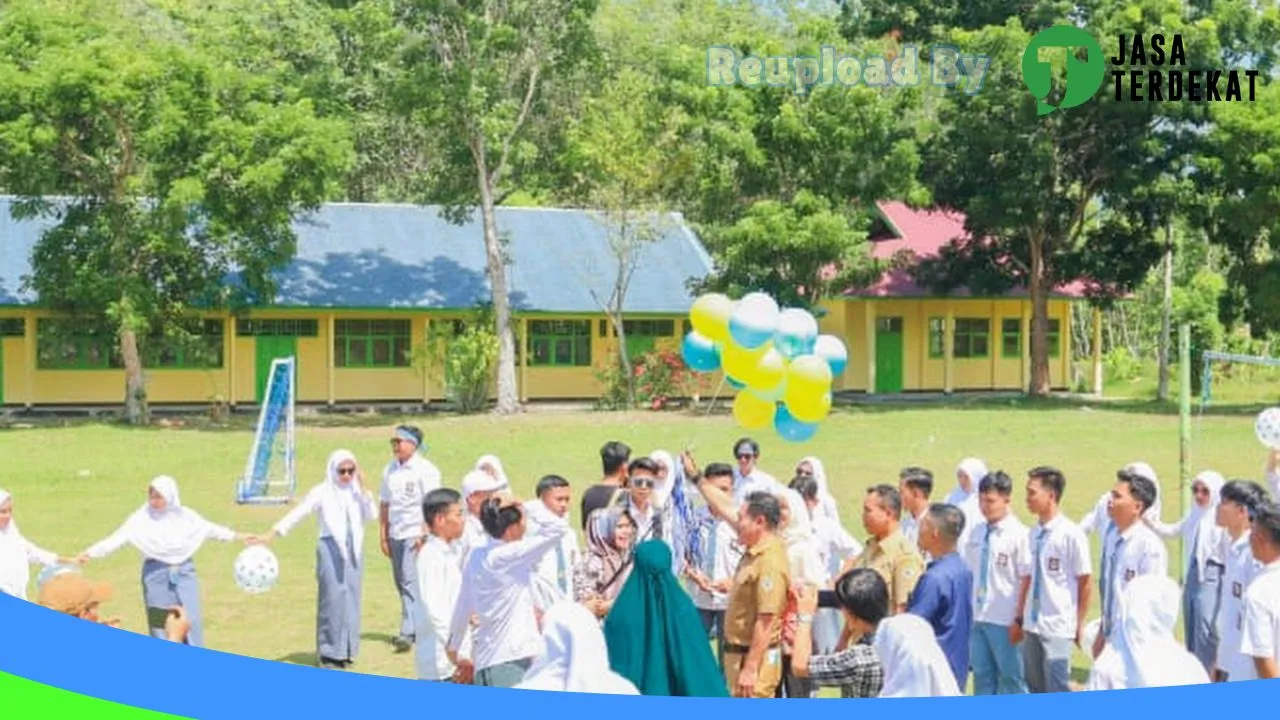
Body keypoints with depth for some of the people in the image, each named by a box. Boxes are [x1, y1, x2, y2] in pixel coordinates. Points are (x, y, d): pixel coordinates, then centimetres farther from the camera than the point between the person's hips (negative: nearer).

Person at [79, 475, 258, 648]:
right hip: (157, 576, -2)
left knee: (192, 621, -1)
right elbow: (116, 539, -14)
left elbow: (210, 529, 14)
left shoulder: (186, 516, 1)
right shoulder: (140, 519, -7)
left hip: (184, 573, 2)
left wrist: (238, 536, 19)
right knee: (161, 625, 3)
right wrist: (88, 554, -26)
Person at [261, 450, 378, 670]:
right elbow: (296, 515, -6)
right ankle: (329, 654, 1)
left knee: (351, 599, 5)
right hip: (331, 550, -4)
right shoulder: (322, 493, -3)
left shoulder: (357, 492, 7)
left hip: (354, 550, 4)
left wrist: (362, 488, -6)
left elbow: (372, 515, -4)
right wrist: (269, 536, -12)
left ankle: (345, 651, 14)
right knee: (332, 599, -5)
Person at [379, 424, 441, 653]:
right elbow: (384, 504, 15)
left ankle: (408, 632, -16)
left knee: (410, 581, -14)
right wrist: (383, 536, 12)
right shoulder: (390, 470, 12)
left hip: (416, 533, -7)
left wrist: (423, 535, -17)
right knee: (401, 582, 10)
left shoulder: (424, 470, -7)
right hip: (396, 534, 7)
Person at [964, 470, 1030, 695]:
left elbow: (1027, 580, -12)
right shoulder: (977, 534, 7)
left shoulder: (1018, 534, -12)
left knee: (1011, 677, 6)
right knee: (982, 675, 14)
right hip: (977, 617, 6)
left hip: (1005, 620, -6)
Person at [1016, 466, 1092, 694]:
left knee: (1057, 689, -2)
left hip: (1058, 627, -7)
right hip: (1032, 624, 7)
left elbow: (1086, 582, -8)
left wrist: (1080, 624, -3)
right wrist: (1019, 618, 14)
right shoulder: (1034, 534, 5)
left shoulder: (1071, 534, -14)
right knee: (1035, 687, 14)